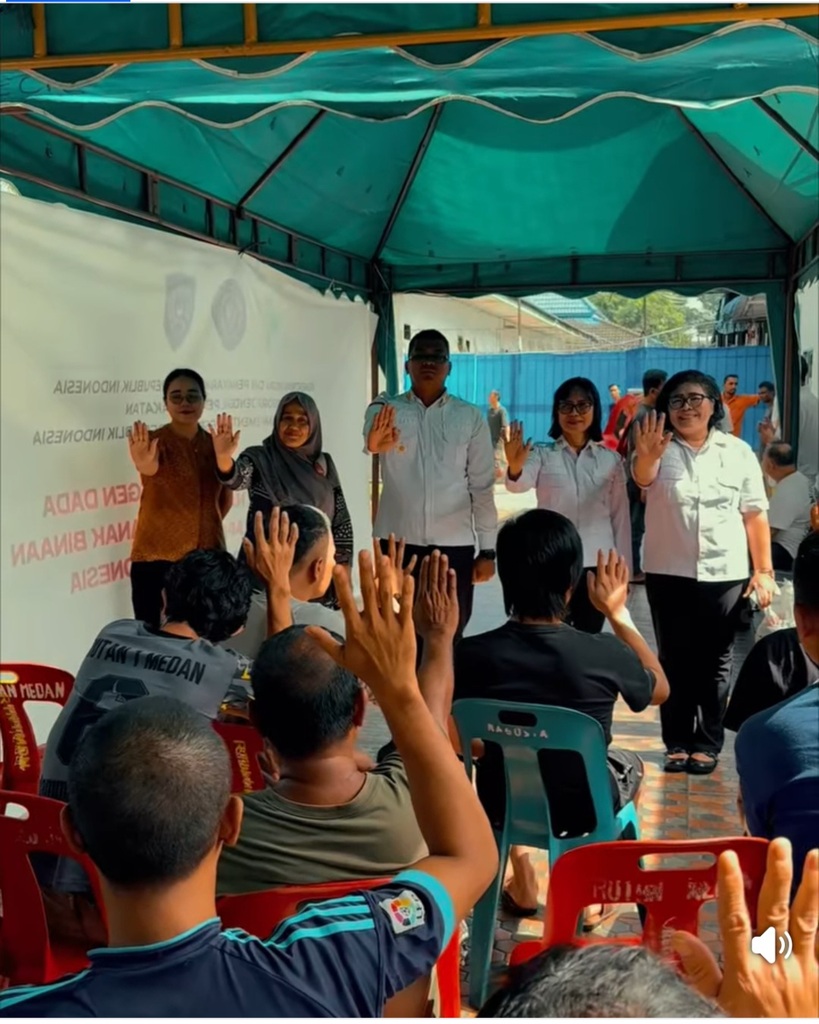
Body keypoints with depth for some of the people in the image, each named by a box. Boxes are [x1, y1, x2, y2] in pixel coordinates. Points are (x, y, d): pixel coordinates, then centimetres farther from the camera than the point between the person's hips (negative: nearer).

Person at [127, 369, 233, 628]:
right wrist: (144, 464, -51)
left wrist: (206, 527, 10)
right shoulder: (154, 441, -6)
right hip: (157, 558, -4)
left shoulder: (214, 444, 7)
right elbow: (151, 468, -30)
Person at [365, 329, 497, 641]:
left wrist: (488, 549, 1)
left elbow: (483, 487, 5)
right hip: (398, 542, 0)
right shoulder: (384, 410, 1)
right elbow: (368, 440, -22)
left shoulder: (470, 418, 4)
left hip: (454, 545, 1)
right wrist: (373, 444, -46)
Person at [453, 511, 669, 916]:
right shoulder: (604, 654, -24)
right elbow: (660, 689, 0)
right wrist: (618, 612, 4)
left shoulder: (470, 654, -21)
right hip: (584, 810, -1)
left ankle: (523, 886, 39)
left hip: (502, 805, 1)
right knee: (629, 762, 32)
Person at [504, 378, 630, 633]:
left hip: (597, 564, 2)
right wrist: (515, 468, -44)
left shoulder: (611, 459, 6)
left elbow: (620, 515, 7)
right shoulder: (543, 455, 0)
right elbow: (519, 485, -20)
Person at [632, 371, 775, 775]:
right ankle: (677, 741, 16)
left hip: (725, 574, 1)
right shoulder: (660, 449, -3)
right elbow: (643, 478, -27)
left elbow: (755, 515, 3)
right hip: (668, 572, 0)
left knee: (714, 661, 8)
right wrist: (647, 457, -50)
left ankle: (708, 742, 18)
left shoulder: (738, 452, 2)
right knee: (674, 659, 7)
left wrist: (764, 570, -2)